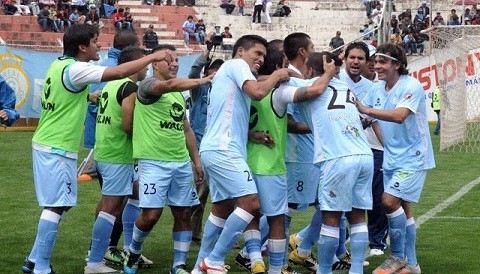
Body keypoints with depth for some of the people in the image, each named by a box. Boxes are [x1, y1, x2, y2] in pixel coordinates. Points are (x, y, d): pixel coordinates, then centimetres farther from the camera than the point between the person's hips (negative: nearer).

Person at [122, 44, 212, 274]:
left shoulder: (179, 94, 19)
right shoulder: (148, 85, -6)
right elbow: (170, 85, -29)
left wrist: (196, 160, 19)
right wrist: (202, 81, -28)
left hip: (181, 163, 7)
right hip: (154, 162, -7)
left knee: (183, 213, 4)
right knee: (152, 213, -11)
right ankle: (133, 253, 15)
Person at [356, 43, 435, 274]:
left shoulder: (411, 86, -18)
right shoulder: (377, 89, 4)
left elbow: (399, 116, -33)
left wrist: (365, 109, -32)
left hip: (412, 157, -7)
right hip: (391, 158, 7)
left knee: (389, 201, -17)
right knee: (402, 209, 11)